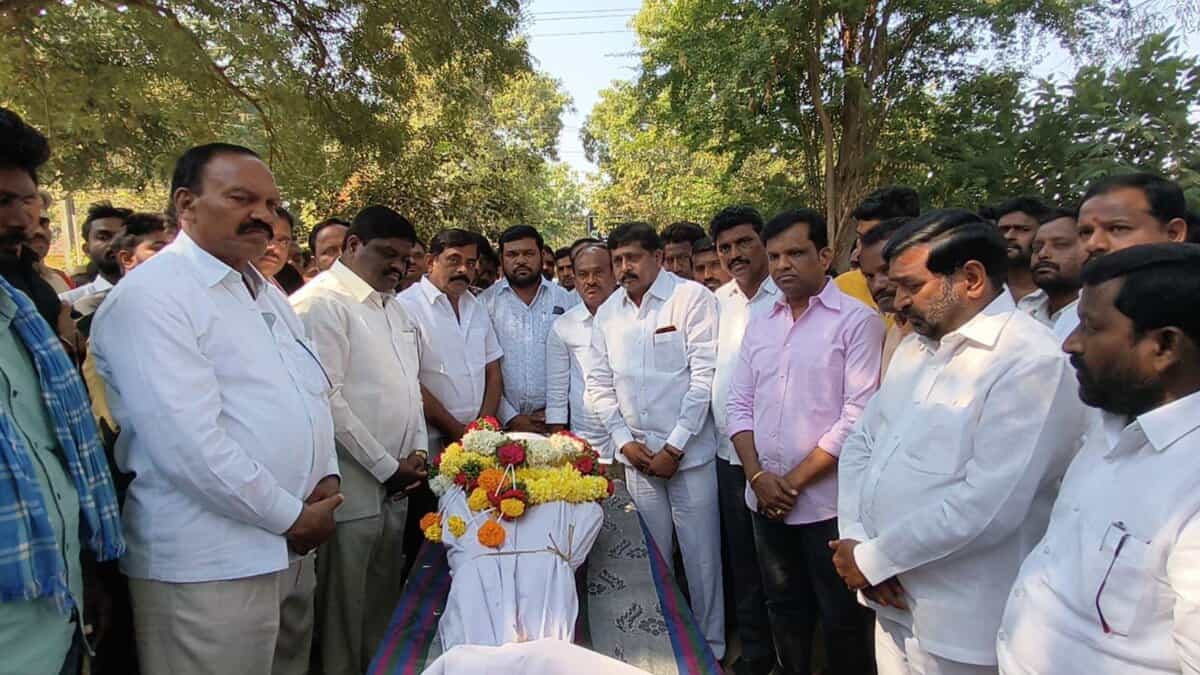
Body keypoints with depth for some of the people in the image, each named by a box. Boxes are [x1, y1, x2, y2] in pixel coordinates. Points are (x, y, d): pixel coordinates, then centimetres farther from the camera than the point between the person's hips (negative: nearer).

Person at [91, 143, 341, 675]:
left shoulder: (266, 292, 13)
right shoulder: (150, 295, -13)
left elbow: (310, 393, 15)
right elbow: (189, 443, -22)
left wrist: (327, 476, -1)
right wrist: (291, 516, -14)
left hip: (292, 550, 8)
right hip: (207, 569, -8)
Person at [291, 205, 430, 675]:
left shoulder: (393, 306, 14)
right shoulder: (321, 301, -13)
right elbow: (325, 399, -19)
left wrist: (418, 449, 6)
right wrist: (386, 466, -13)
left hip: (394, 484, 8)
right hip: (352, 489, -8)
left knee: (384, 601, 19)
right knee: (344, 609, 7)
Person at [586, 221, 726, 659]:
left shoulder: (692, 298, -8)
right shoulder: (608, 313, 8)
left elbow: (705, 375, -12)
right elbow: (599, 383, 11)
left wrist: (675, 446, -12)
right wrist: (624, 440, -1)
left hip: (689, 452, -4)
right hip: (637, 454, 4)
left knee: (700, 553, 4)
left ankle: (710, 646, 24)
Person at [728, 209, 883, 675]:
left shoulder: (857, 320, -9)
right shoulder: (760, 323, 9)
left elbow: (858, 415, -15)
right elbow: (739, 404, 8)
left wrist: (793, 481, -12)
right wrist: (759, 477, -5)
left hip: (828, 500, -5)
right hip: (765, 499, 5)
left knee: (841, 619, 11)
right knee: (784, 607, 20)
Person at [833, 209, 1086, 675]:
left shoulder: (1032, 362, -18)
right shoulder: (915, 348, 8)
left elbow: (987, 505, -25)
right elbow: (860, 444, 8)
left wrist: (872, 559, -15)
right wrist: (855, 540, -6)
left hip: (958, 625, -6)